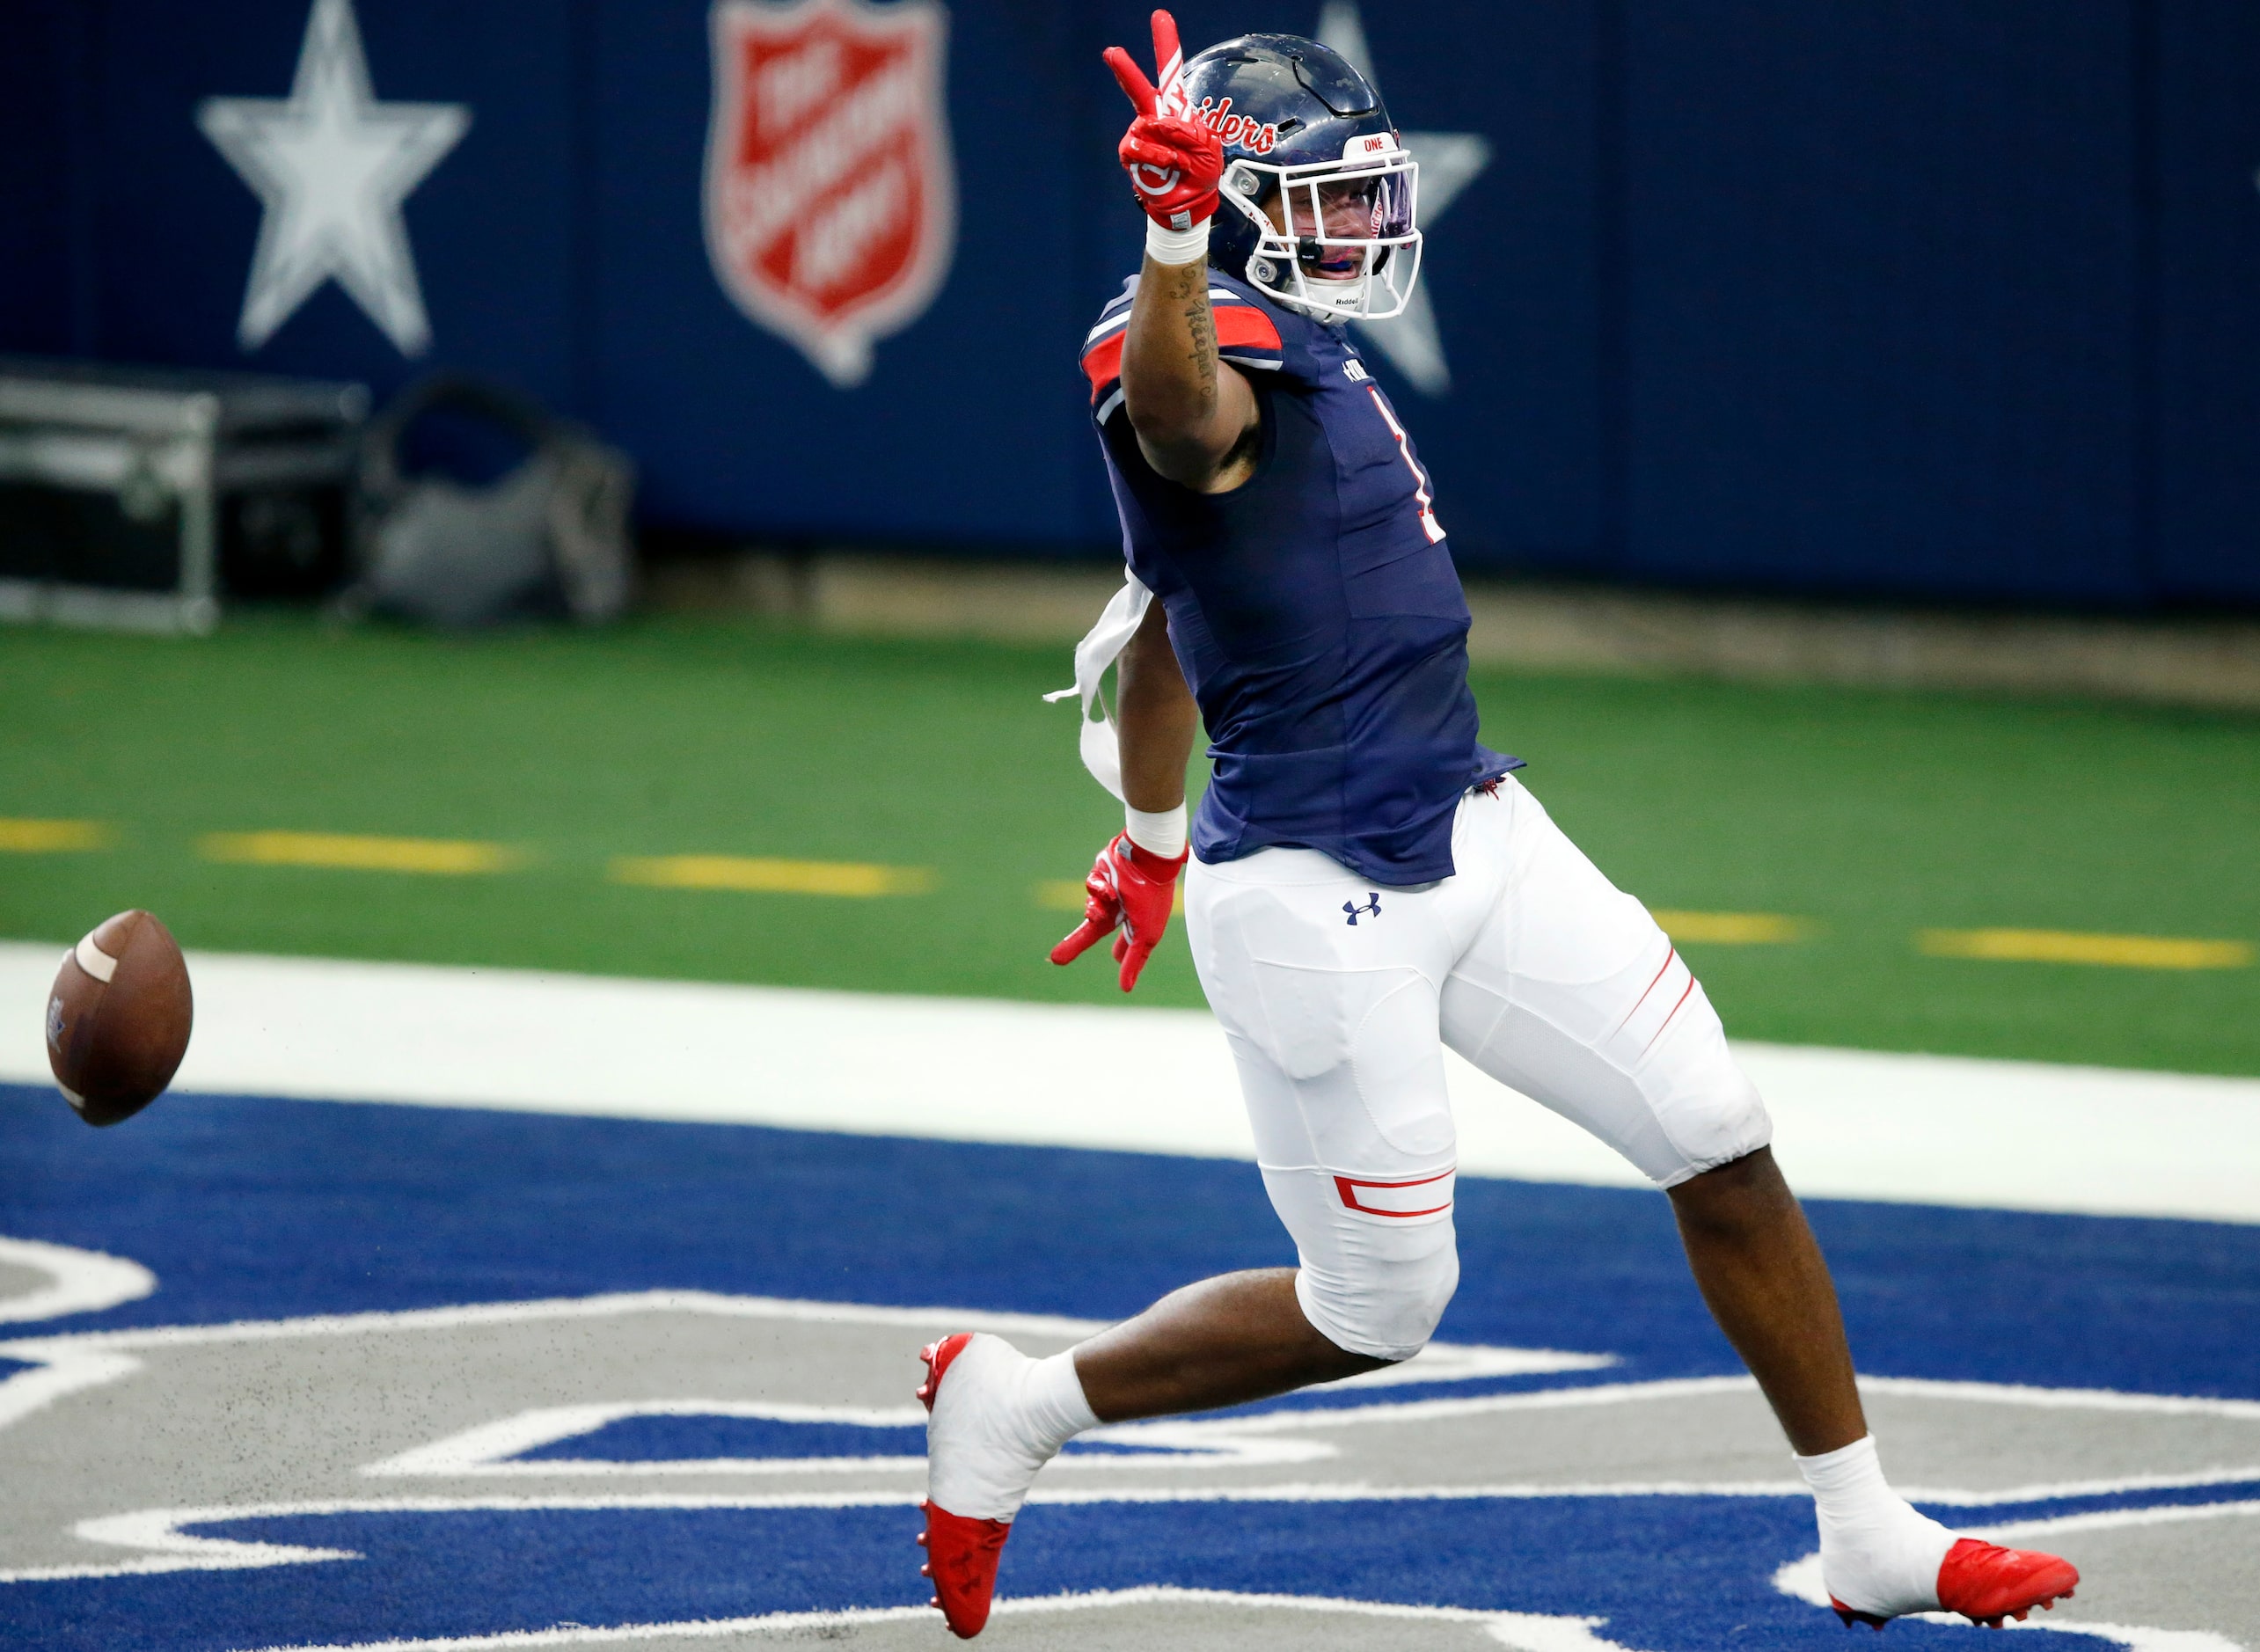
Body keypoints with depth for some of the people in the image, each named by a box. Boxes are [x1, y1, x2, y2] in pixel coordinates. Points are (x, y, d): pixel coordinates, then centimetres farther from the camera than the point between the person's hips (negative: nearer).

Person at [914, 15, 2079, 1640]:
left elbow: (1164, 606, 26)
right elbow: (1173, 411, -45)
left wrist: (1153, 839, 37)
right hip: (1317, 904, -9)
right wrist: (1177, 236, -65)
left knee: (1724, 1148, 7)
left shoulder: (1305, 348, 14)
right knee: (1375, 1310, 0)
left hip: (1476, 838, 9)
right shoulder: (1209, 349, -16)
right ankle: (1017, 1401, 19)